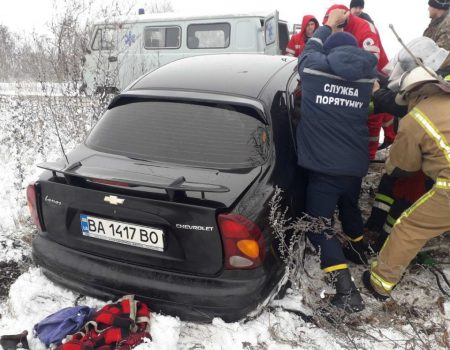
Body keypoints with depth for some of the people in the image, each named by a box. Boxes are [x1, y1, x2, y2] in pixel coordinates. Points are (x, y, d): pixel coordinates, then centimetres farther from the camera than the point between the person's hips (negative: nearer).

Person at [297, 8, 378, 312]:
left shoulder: (313, 69, -6)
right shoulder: (368, 74, 3)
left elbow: (312, 48, 17)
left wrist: (330, 24, 34)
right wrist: (345, 29, 40)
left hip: (324, 167, -5)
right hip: (356, 165, 5)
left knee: (320, 226, 2)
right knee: (350, 208, 30)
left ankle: (347, 292, -6)